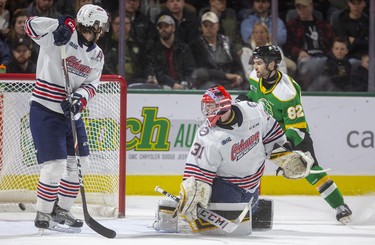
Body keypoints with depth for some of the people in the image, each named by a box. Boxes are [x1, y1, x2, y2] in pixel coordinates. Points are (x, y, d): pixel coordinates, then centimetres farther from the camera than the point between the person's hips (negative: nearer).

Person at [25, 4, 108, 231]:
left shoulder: (97, 55, 8)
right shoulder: (61, 37, -15)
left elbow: (92, 84, 5)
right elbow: (33, 26, -27)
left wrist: (80, 97, -17)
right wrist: (62, 24, -42)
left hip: (72, 112, 8)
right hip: (46, 110, -8)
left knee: (79, 163, 13)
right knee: (55, 165, -12)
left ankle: (61, 210, 29)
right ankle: (43, 214, 4)